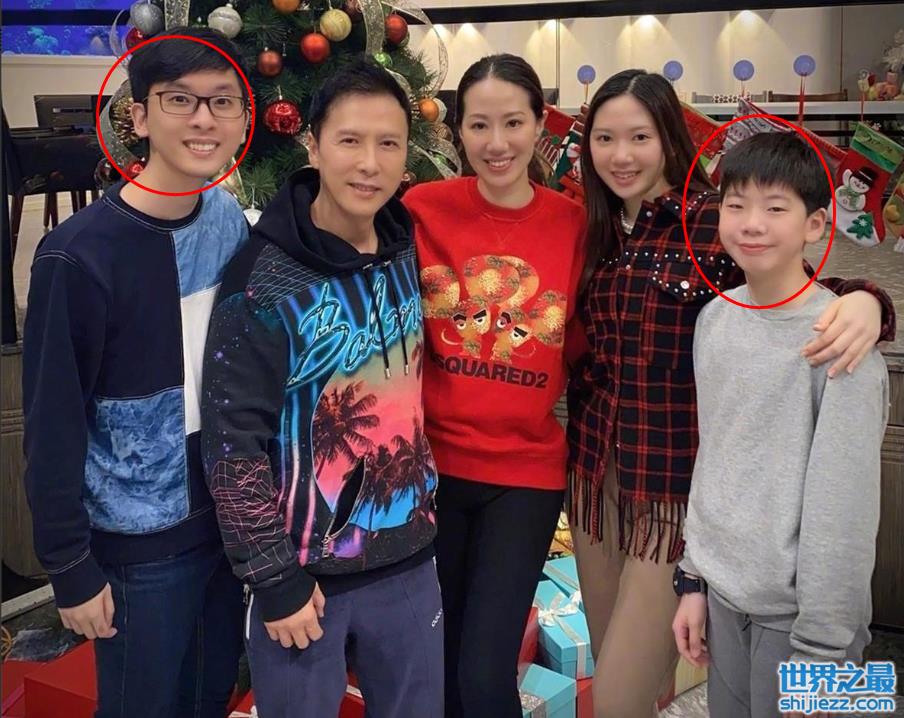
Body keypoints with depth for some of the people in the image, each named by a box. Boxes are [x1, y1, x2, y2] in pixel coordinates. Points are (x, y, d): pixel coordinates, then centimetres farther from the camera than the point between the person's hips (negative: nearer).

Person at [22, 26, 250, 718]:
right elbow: (53, 424, -15)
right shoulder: (80, 254, -21)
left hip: (229, 519, 5)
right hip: (138, 544, -5)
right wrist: (70, 566, -11)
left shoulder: (229, 218, -2)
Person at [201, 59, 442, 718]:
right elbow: (232, 444, -15)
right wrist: (275, 578, -13)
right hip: (305, 569, -5)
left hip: (409, 558, 5)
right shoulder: (265, 282, -16)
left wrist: (428, 506, 12)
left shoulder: (412, 251, 0)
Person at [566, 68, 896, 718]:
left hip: (679, 483, -6)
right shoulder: (596, 230, 6)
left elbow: (810, 298, -12)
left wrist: (865, 302, -33)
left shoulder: (716, 221, -11)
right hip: (596, 472, 6)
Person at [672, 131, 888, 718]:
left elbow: (845, 508, -16)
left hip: (798, 609, -5)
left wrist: (821, 652, -13)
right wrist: (694, 579, 11)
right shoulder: (715, 318, 2)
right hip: (724, 591, 5)